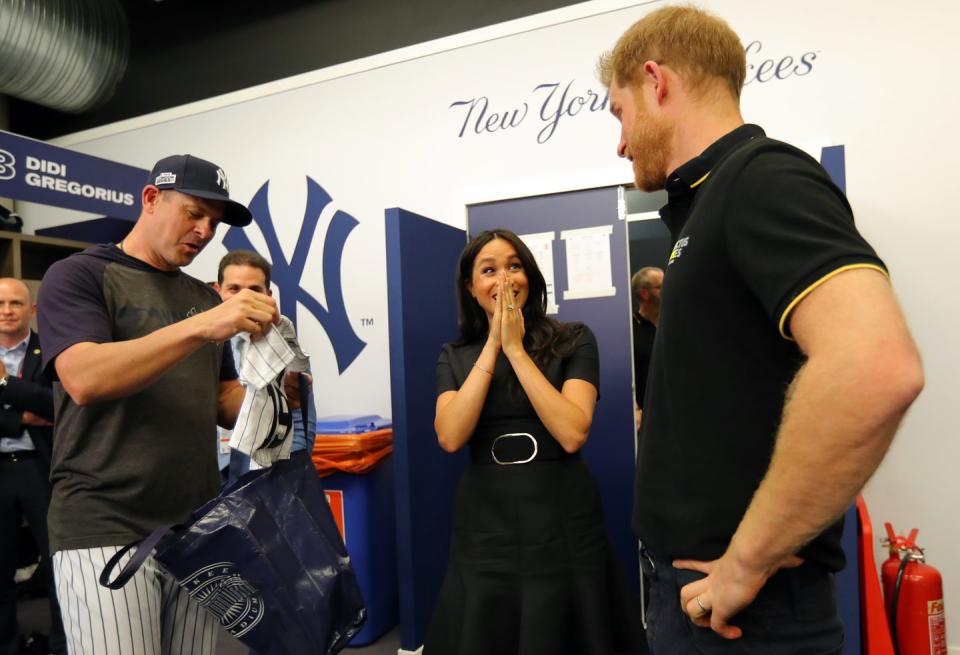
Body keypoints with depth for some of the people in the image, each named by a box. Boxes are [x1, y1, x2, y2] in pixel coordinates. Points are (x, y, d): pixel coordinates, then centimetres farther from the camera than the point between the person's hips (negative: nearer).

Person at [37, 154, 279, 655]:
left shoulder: (203, 297, 13)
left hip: (197, 531, 5)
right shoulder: (78, 275, -1)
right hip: (106, 531, -5)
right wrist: (201, 327, -27)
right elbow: (84, 380, -19)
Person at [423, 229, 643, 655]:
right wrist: (492, 347, -12)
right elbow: (450, 437, -12)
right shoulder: (455, 357, 4)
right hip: (485, 524, 2)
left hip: (562, 521, -2)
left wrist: (516, 349, -15)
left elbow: (572, 434, -18)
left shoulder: (573, 340, -5)